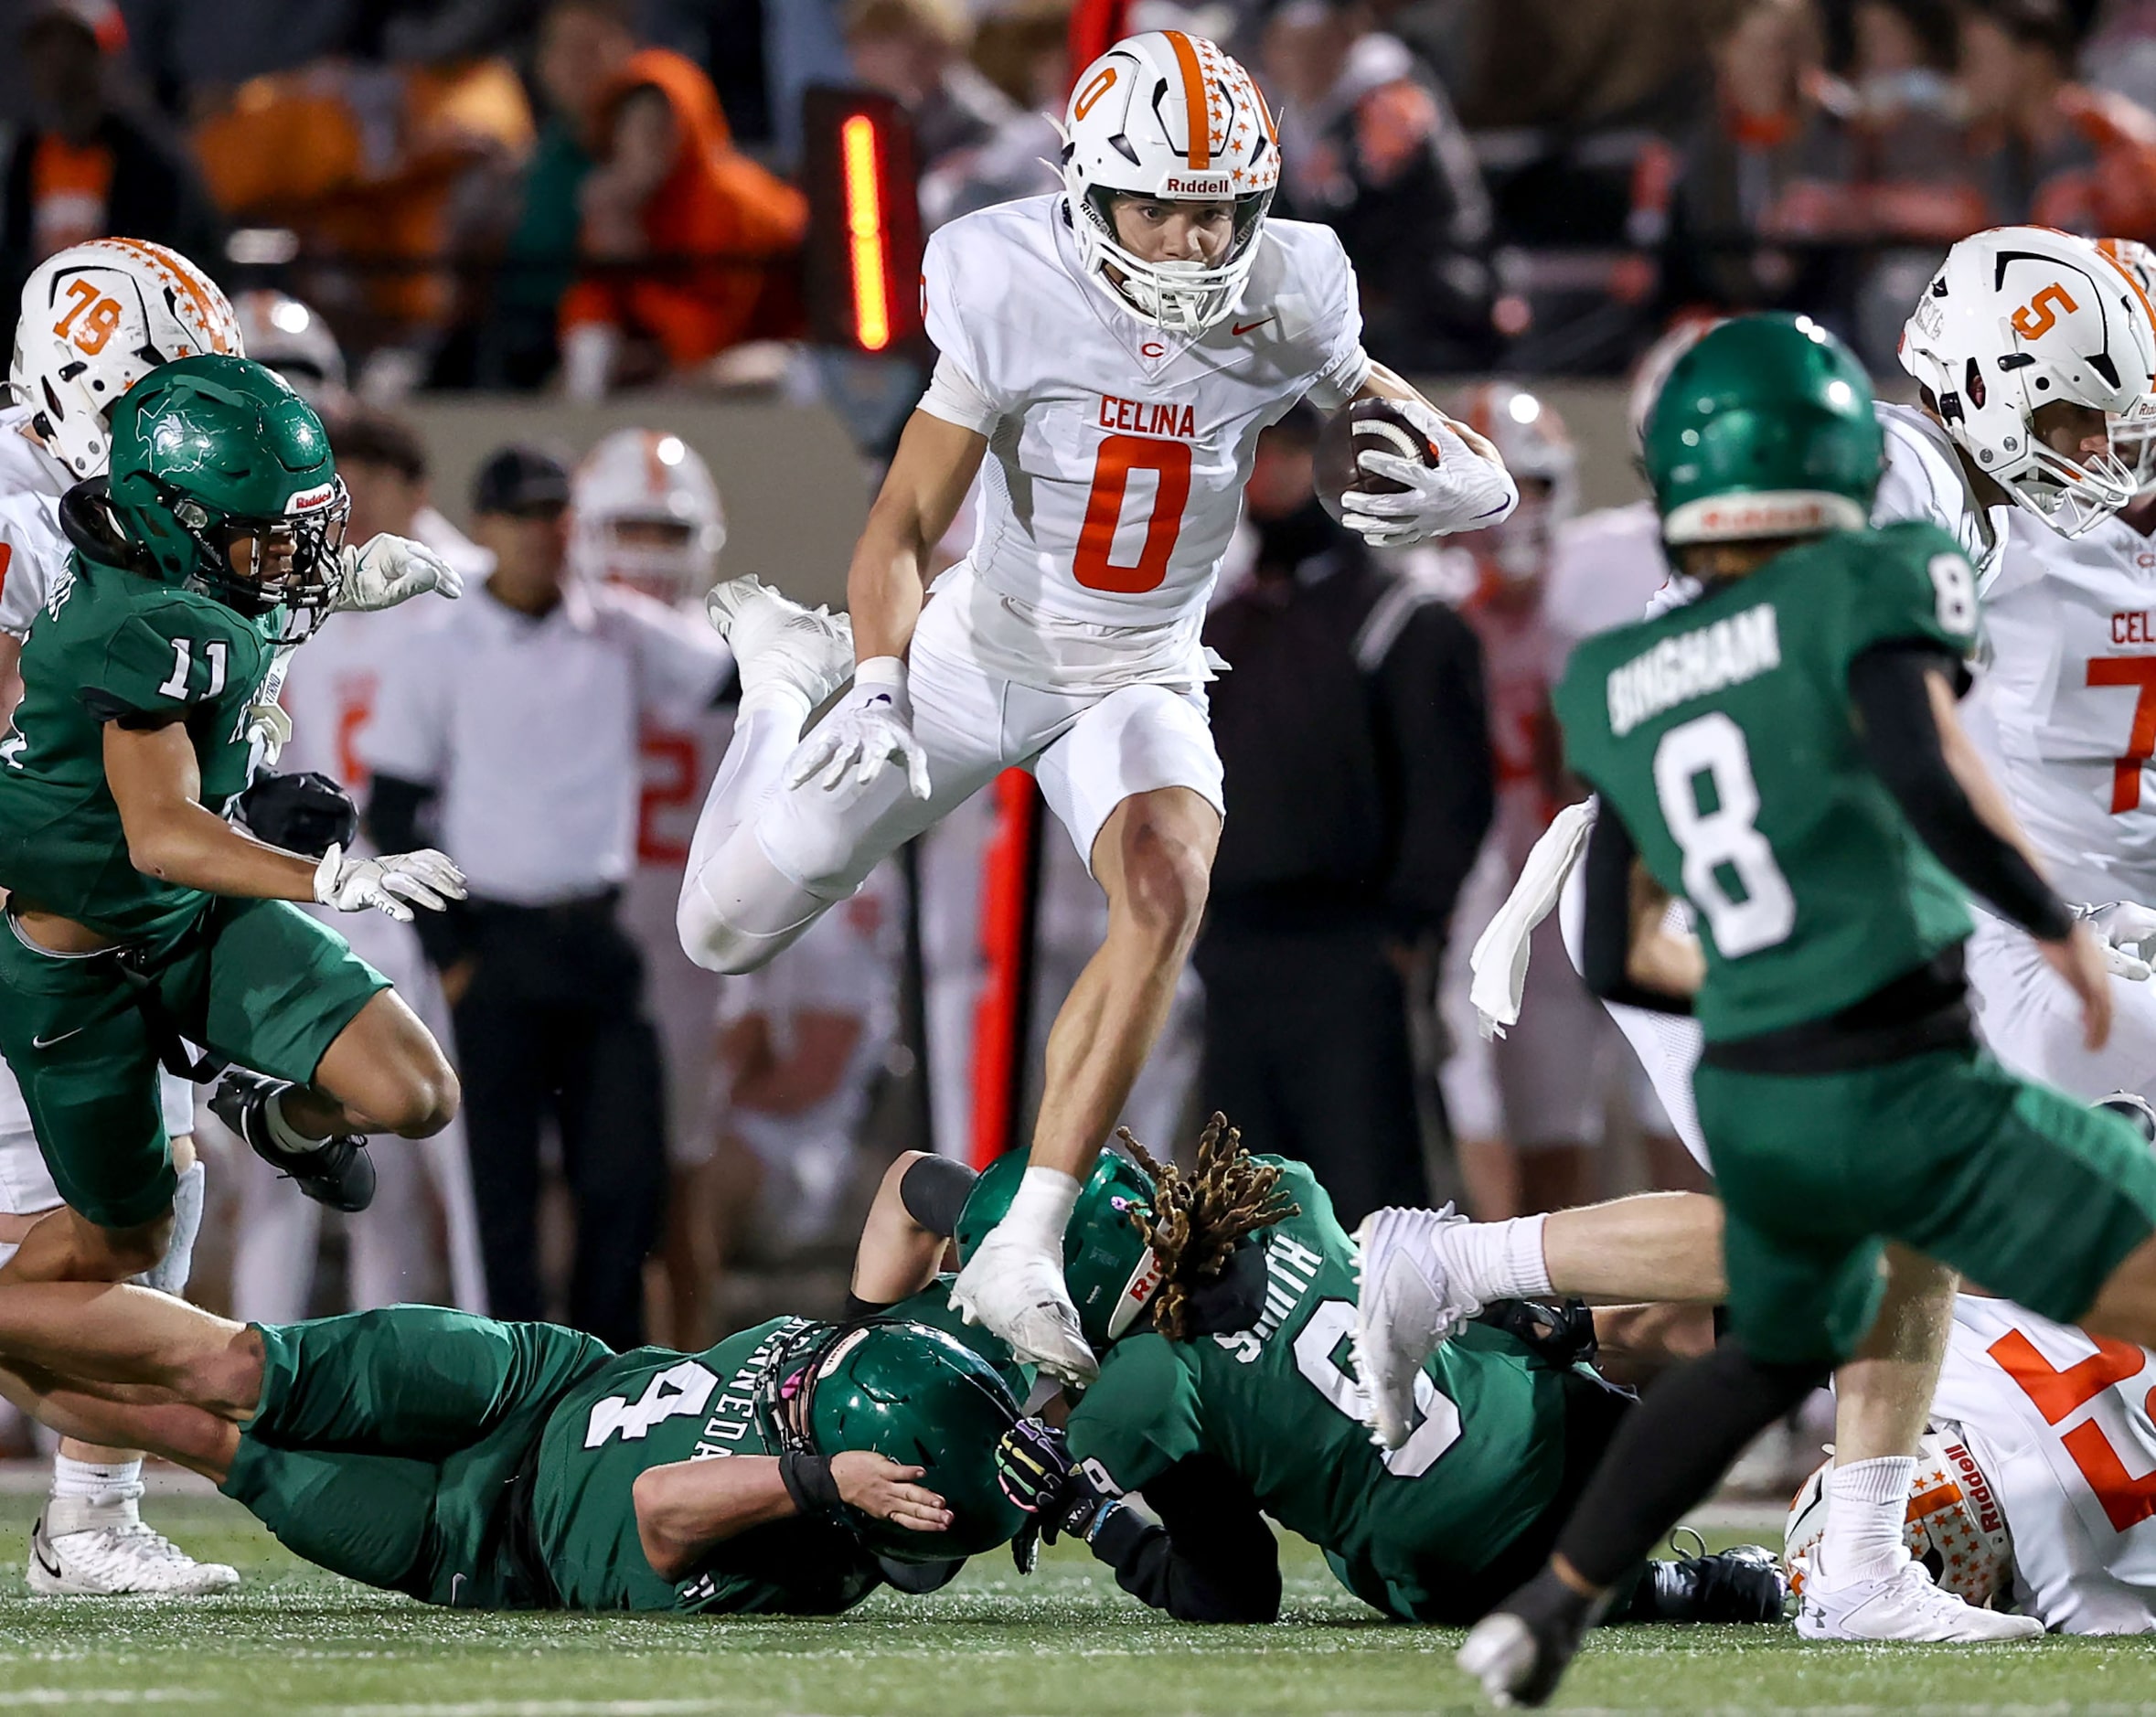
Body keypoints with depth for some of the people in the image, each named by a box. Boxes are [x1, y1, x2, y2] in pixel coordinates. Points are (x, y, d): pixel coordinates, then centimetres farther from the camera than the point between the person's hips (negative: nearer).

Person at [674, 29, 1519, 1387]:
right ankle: (789, 680, 37)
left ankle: (1025, 1255, -28)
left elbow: (1407, 423, -1)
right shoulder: (1015, 297, -22)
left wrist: (1464, 487, -27)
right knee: (729, 937, 5)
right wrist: (878, 689, -34)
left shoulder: (1283, 304, -16)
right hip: (979, 656, 0)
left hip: (1141, 682, 1)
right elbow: (903, 530, -17)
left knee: (1168, 889, -33)